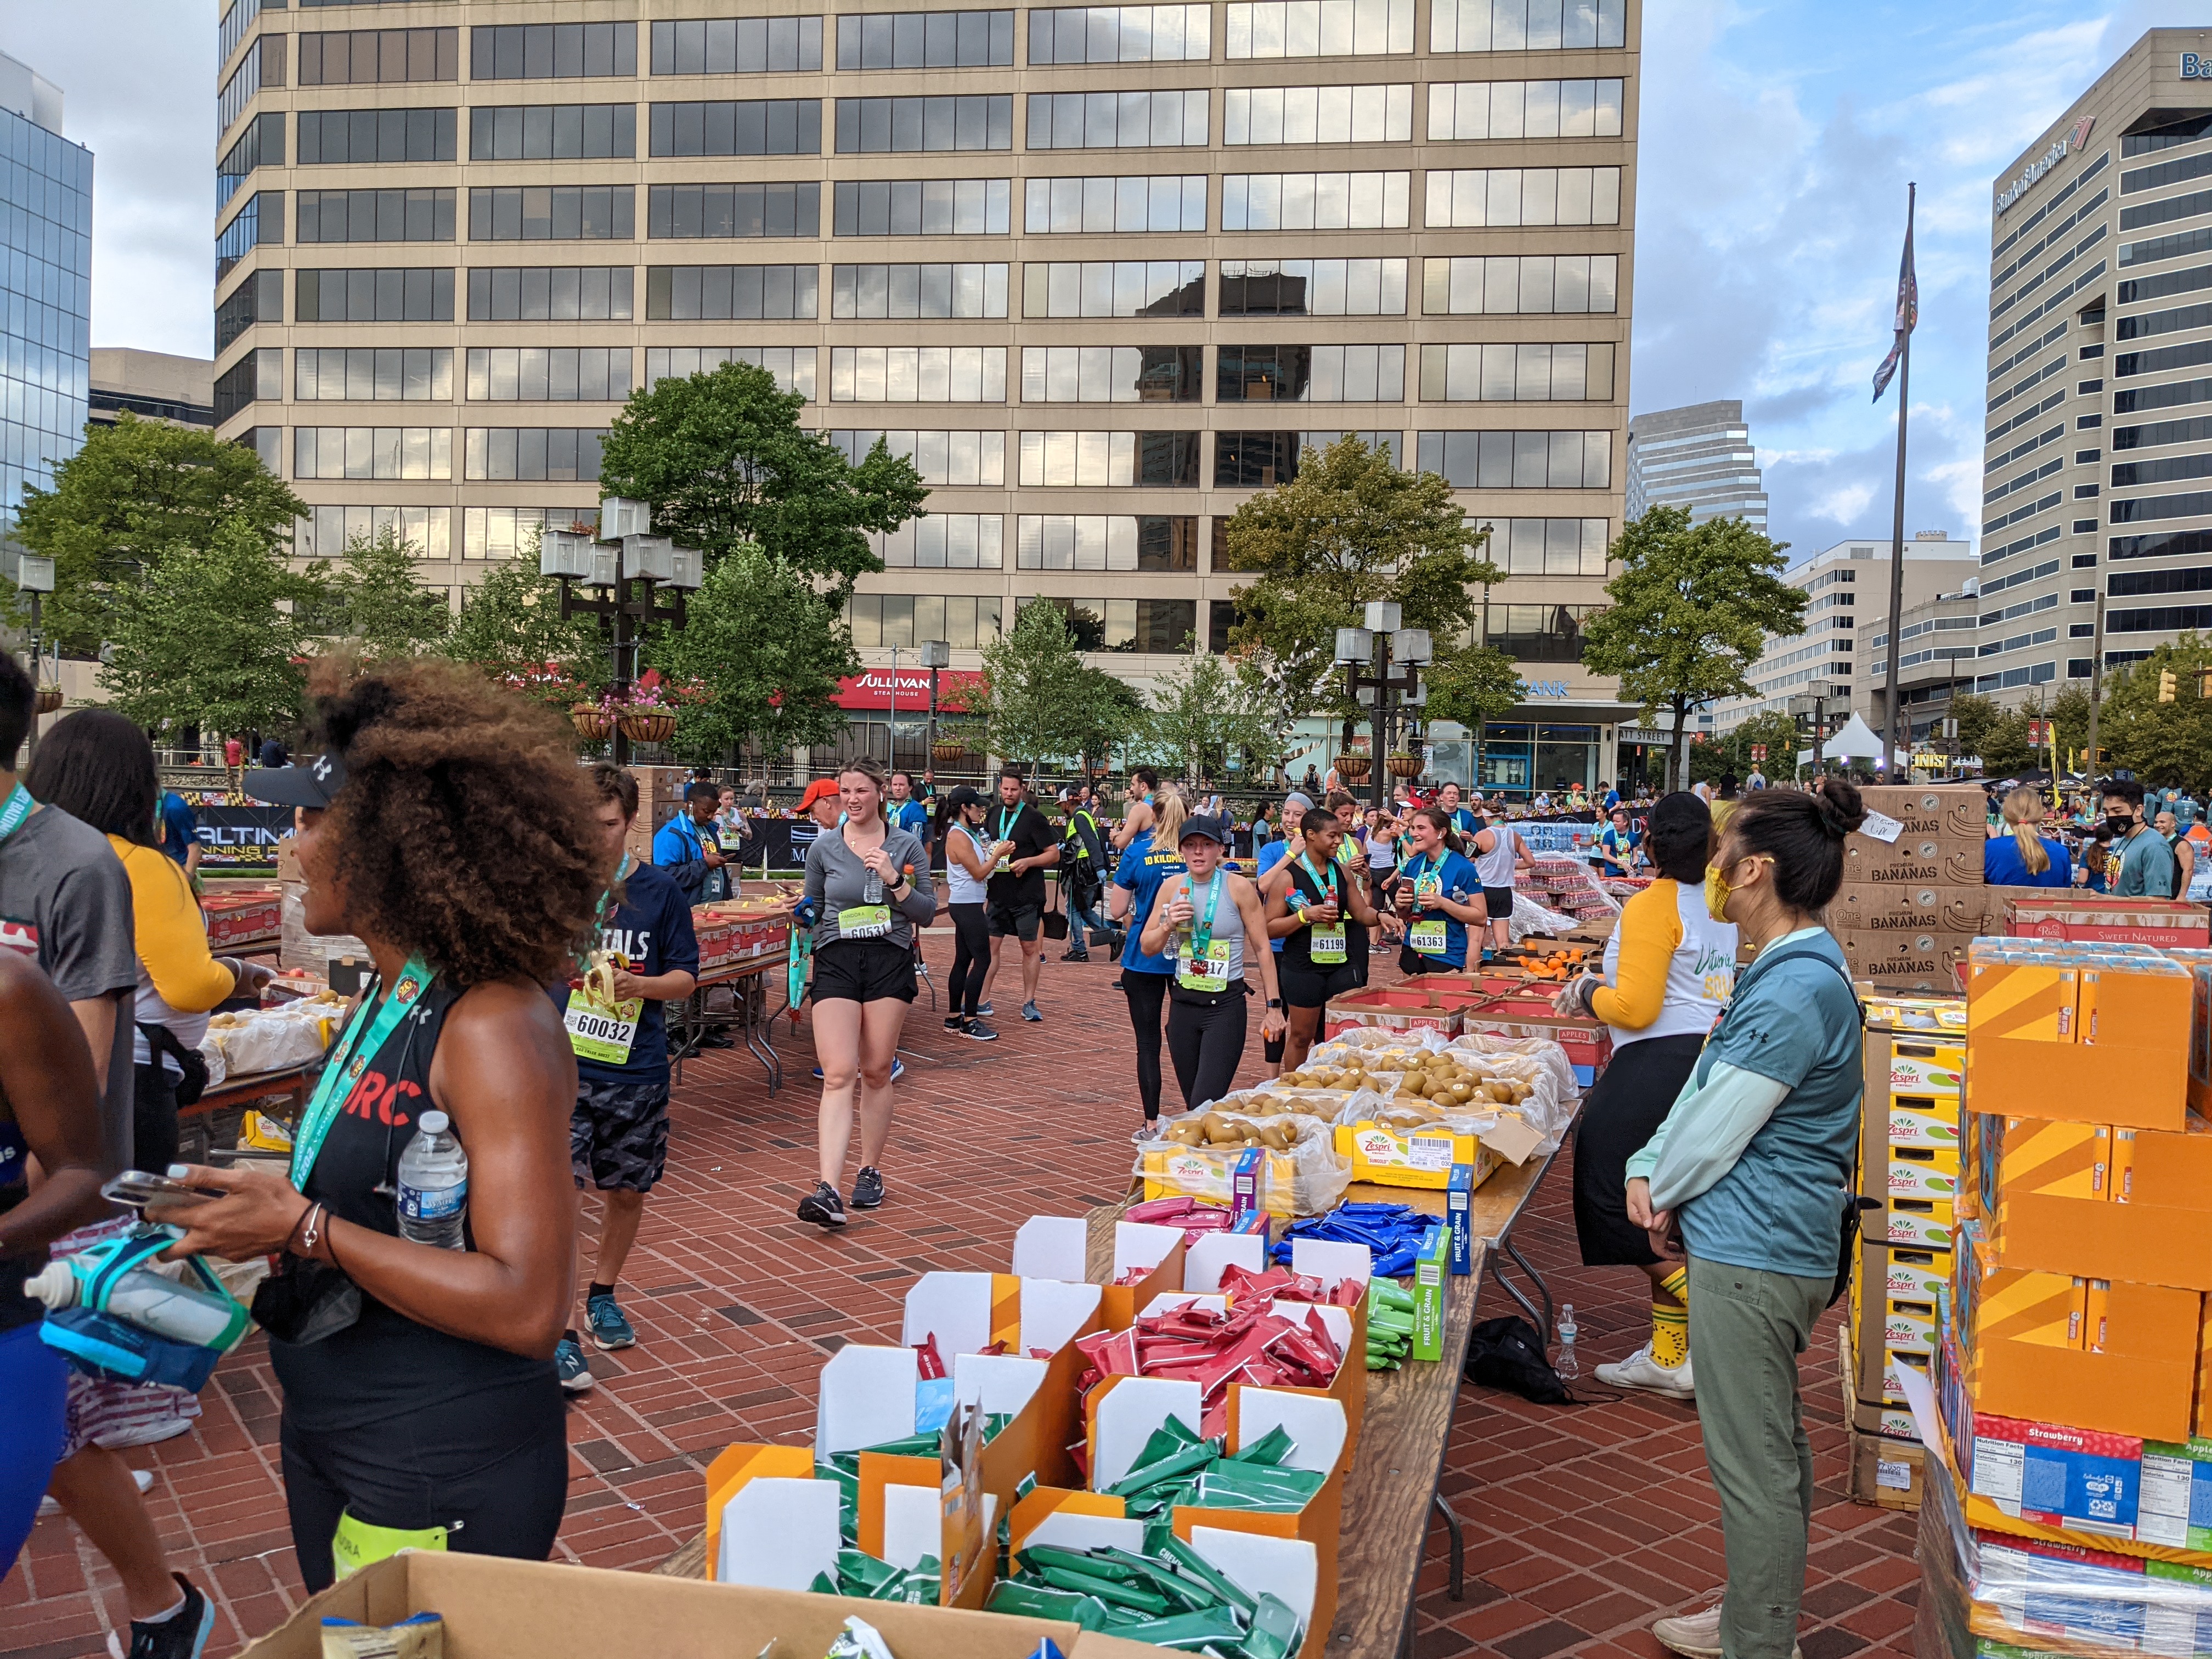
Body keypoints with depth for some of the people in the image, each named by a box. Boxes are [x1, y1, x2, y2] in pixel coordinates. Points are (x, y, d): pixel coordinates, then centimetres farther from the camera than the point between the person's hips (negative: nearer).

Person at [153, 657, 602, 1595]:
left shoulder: (493, 1028, -24)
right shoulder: (388, 1005, 4)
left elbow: (526, 1307, -29)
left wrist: (303, 1227, -25)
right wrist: (252, 1215, -2)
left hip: (440, 1488, -9)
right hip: (330, 1447, 9)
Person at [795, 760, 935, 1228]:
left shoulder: (907, 845, 3)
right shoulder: (823, 847, 6)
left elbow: (928, 914, 0)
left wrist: (895, 881, -12)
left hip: (889, 961, 0)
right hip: (836, 961, 0)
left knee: (876, 1072, 7)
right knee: (838, 1074, -11)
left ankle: (870, 1171, 24)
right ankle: (828, 1190, -17)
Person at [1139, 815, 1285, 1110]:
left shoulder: (1239, 888, -8)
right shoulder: (1172, 887, 4)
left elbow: (1263, 948, -5)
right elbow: (1147, 947, 10)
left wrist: (1274, 1006, -6)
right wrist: (1169, 925, -11)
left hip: (1226, 1005, -5)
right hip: (1183, 1004, 5)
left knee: (1204, 1106, -14)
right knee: (1193, 1105, 13)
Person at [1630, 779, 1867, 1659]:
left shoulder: (1794, 992, -23)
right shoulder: (1788, 969, 11)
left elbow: (1717, 1131, -19)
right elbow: (1704, 1089, 12)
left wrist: (1659, 1191, -2)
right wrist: (1650, 1171, 0)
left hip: (1752, 1252, -11)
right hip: (1767, 1245, 11)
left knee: (1754, 1462, 2)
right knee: (1770, 1446, 23)